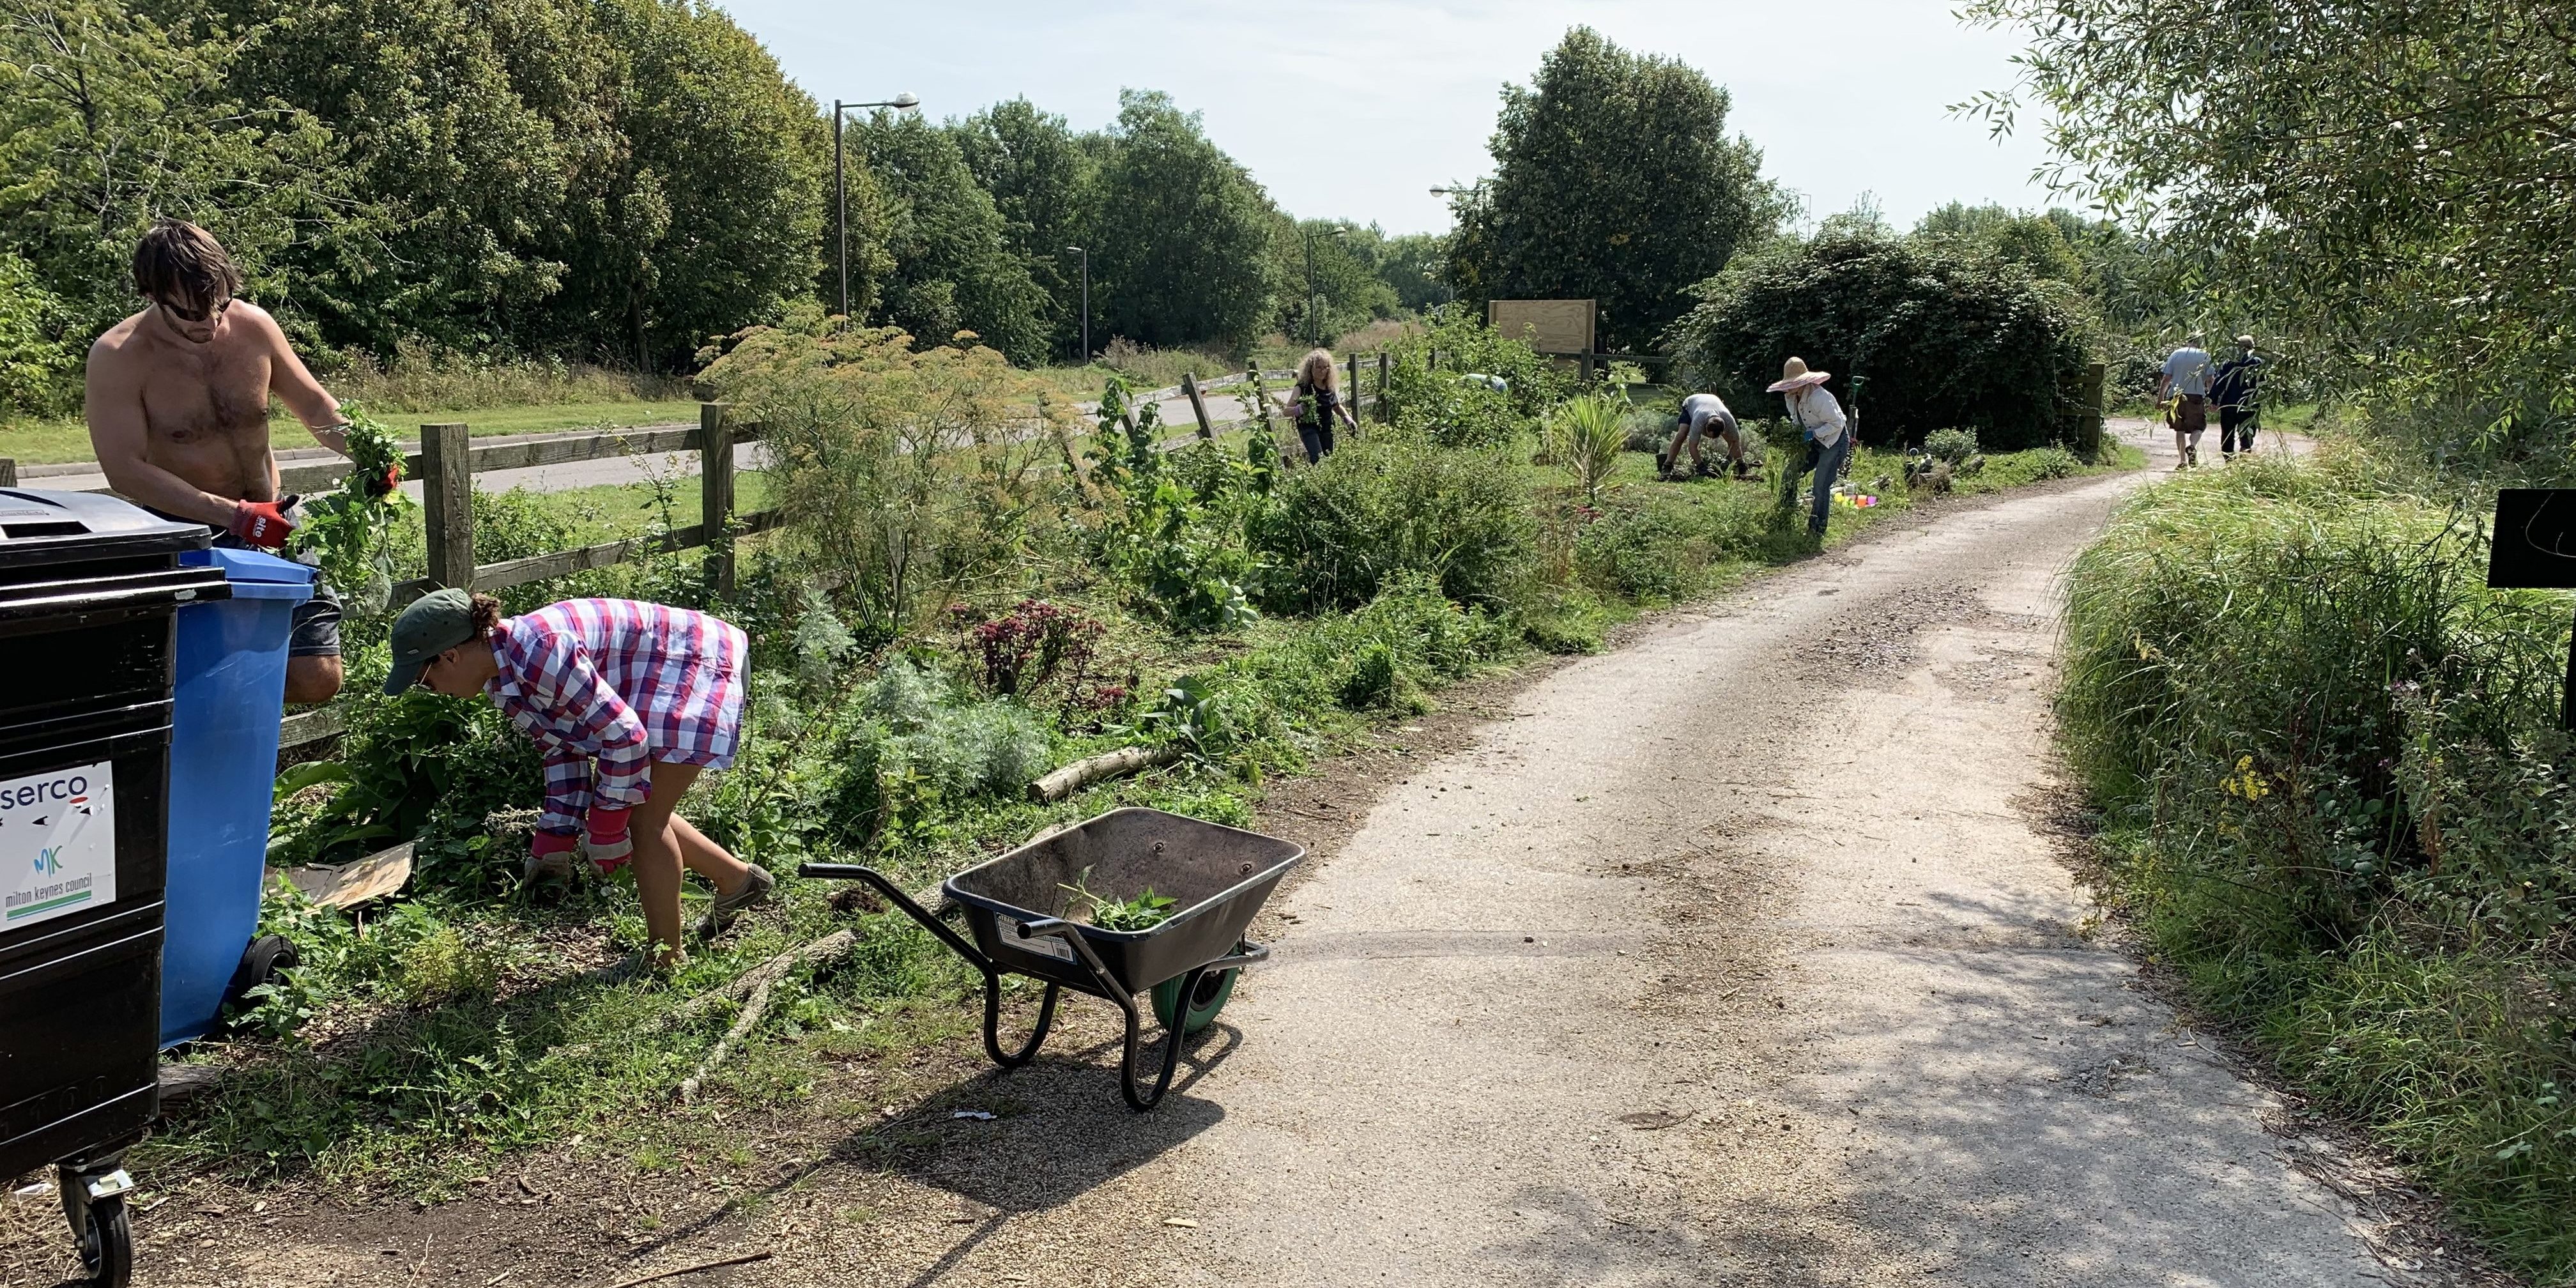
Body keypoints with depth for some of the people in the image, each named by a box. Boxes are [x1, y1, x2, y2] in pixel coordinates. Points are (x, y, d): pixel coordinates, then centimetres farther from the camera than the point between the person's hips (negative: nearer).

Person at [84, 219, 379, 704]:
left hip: (271, 525, 4)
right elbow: (125, 470, -19)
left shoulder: (253, 326, -1)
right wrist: (233, 515, -28)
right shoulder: (116, 358, -13)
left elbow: (314, 403, 11)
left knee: (317, 681, -2)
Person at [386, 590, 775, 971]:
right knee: (639, 811, 15)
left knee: (643, 818, -8)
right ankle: (738, 880, 31)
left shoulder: (537, 653, -30)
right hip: (658, 682, 10)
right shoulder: (503, 676, 2)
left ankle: (667, 962, 3)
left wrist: (607, 823, -18)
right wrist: (556, 836, 7)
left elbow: (625, 732, -28)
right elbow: (563, 747, 11)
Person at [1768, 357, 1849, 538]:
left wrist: (1814, 433, -29)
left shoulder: (1819, 397, -29)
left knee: (1821, 486, -14)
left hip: (1835, 442, -8)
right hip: (1814, 442, 9)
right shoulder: (1790, 397, -3)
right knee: (1789, 475, 0)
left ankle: (1817, 529, -3)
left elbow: (1837, 423, -23)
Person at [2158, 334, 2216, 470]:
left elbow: (2166, 378, 3)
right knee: (2198, 426, 9)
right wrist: (2212, 397, 16)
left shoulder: (2176, 354, 7)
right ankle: (2192, 446, -22)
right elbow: (2209, 379, 1)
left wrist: (2160, 397, 6)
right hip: (2196, 396, -2)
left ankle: (2183, 461, 6)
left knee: (2179, 429, 10)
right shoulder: (2204, 356, 3)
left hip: (2176, 396, 2)